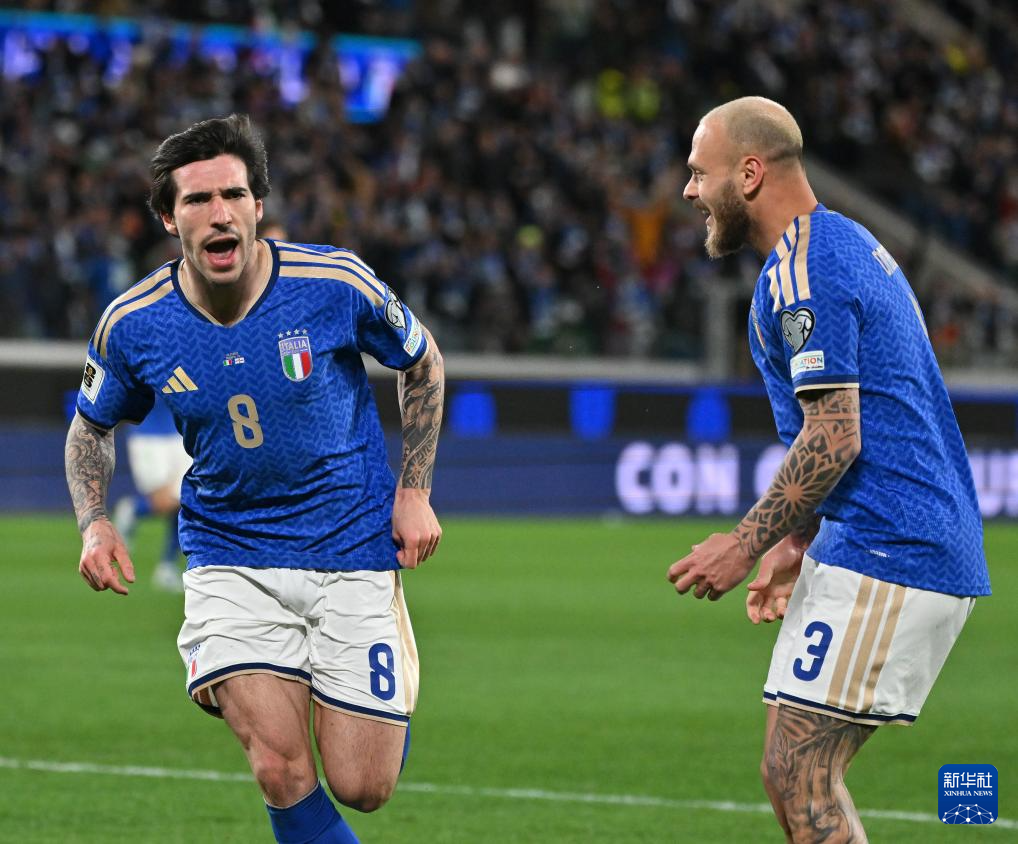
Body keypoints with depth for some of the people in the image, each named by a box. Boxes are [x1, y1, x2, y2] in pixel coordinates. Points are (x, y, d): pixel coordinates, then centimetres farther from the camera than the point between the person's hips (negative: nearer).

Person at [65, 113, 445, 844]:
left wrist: (415, 491, 0)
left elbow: (422, 362, 5)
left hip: (353, 553, -1)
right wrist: (95, 523, -6)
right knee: (282, 774, -16)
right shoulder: (132, 325, -10)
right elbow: (93, 426, 11)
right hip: (230, 559, 1)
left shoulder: (336, 284, -15)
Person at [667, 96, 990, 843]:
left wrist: (747, 545, -12)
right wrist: (798, 543, 24)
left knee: (798, 780, -11)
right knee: (801, 778, 11)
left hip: (885, 558, -10)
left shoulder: (800, 270, -13)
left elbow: (833, 438, -19)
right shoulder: (848, 244, 20)